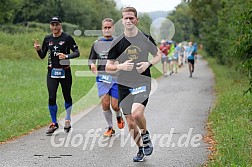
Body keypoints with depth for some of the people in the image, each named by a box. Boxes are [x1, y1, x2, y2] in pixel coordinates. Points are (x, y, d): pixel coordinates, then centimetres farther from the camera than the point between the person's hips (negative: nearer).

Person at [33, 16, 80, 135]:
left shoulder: (67, 38, -4)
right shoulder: (47, 39, 8)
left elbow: (77, 52, -5)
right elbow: (42, 56, 13)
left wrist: (66, 56, -22)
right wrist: (38, 49, -7)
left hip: (65, 71, -3)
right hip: (52, 72, 3)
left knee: (67, 96, 8)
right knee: (51, 97, -4)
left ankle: (68, 120, 24)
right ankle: (54, 123, 5)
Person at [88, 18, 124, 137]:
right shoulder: (97, 44, 9)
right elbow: (91, 59, 16)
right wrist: (92, 65, -6)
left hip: (116, 77, -2)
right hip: (102, 77, 2)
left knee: (115, 105, -5)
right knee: (105, 103, -3)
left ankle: (119, 116, 31)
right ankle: (110, 128, 13)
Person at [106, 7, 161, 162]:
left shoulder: (146, 38, -1)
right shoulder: (117, 42, 1)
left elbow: (159, 55, 13)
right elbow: (108, 67, 4)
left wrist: (148, 64, -7)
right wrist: (121, 66, -17)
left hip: (143, 82, -3)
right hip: (124, 85, 3)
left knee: (136, 113, -25)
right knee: (130, 122, 6)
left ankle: (146, 135, 5)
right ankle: (141, 149, 26)